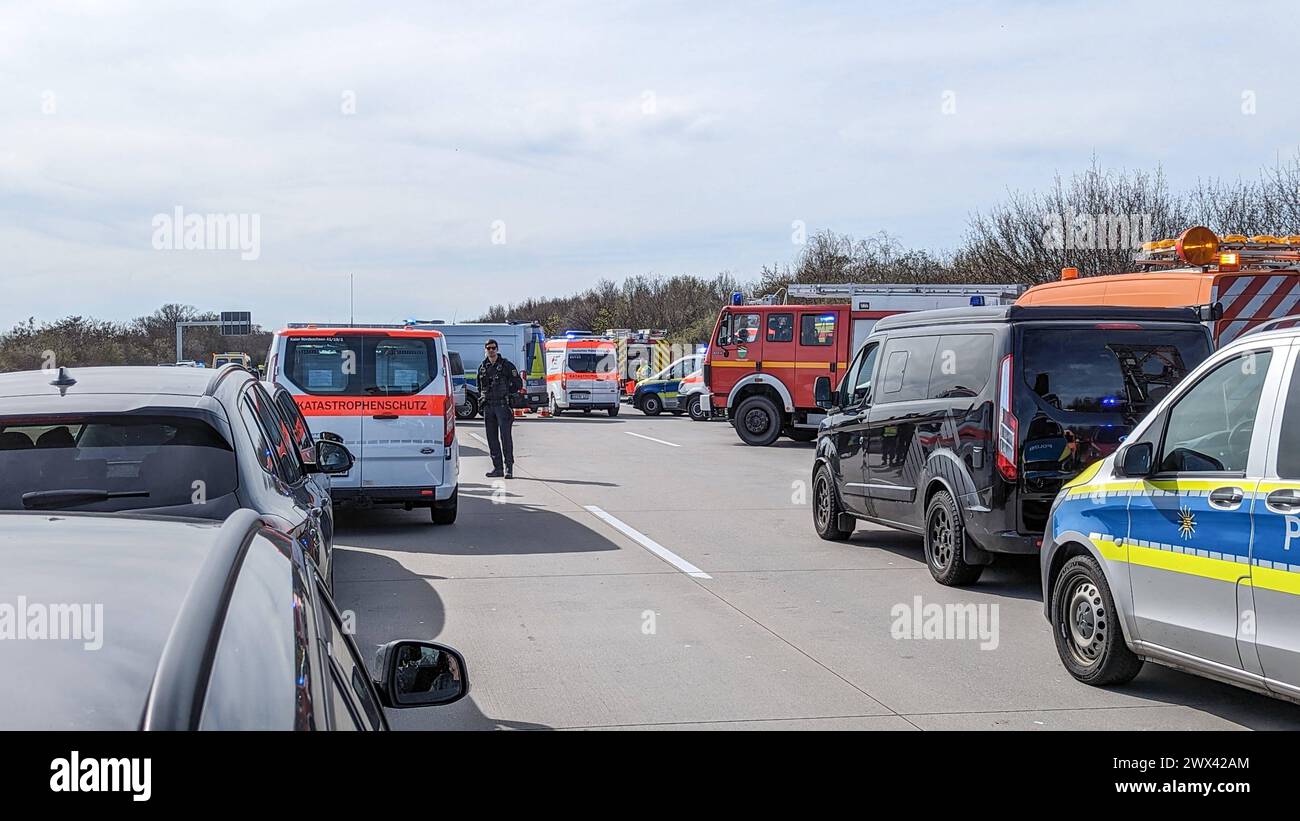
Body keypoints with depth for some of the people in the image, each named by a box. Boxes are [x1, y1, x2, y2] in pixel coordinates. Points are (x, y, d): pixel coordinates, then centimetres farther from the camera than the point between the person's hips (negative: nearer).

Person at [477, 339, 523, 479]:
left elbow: (518, 384, 1)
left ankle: (509, 467, -7)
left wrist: (505, 392, -4)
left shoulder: (506, 365, -1)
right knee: (492, 437, 6)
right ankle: (497, 467, 12)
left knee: (506, 436, -8)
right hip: (488, 407, 6)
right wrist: (483, 397, 12)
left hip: (503, 405, -6)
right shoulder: (482, 367, 14)